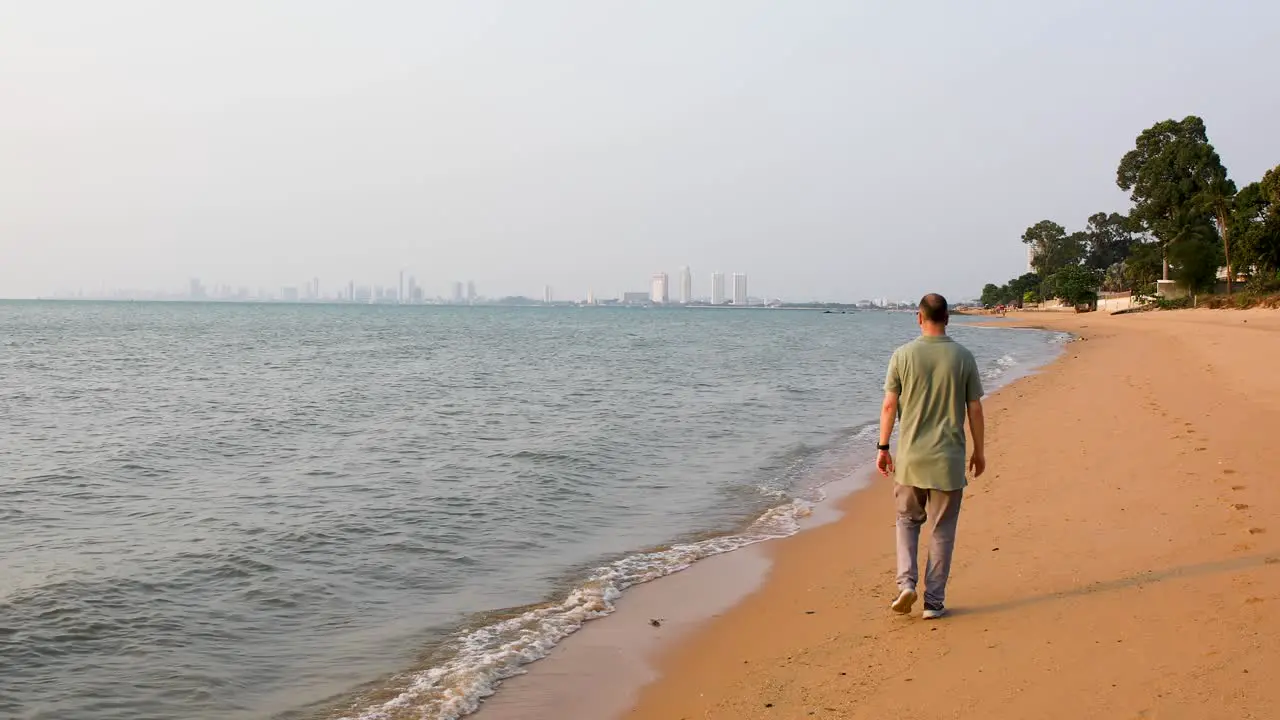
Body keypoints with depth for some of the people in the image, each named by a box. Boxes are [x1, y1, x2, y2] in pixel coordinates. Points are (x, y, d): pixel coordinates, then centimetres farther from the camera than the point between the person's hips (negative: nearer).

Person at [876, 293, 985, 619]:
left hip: (910, 458, 0)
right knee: (942, 531, 9)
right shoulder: (963, 357, -4)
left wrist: (883, 448, 5)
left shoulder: (903, 355, -5)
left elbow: (889, 405, -4)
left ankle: (906, 583, 2)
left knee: (908, 520, 19)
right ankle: (934, 602, 12)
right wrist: (978, 450, 12)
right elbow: (974, 408, 1)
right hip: (948, 459, 0)